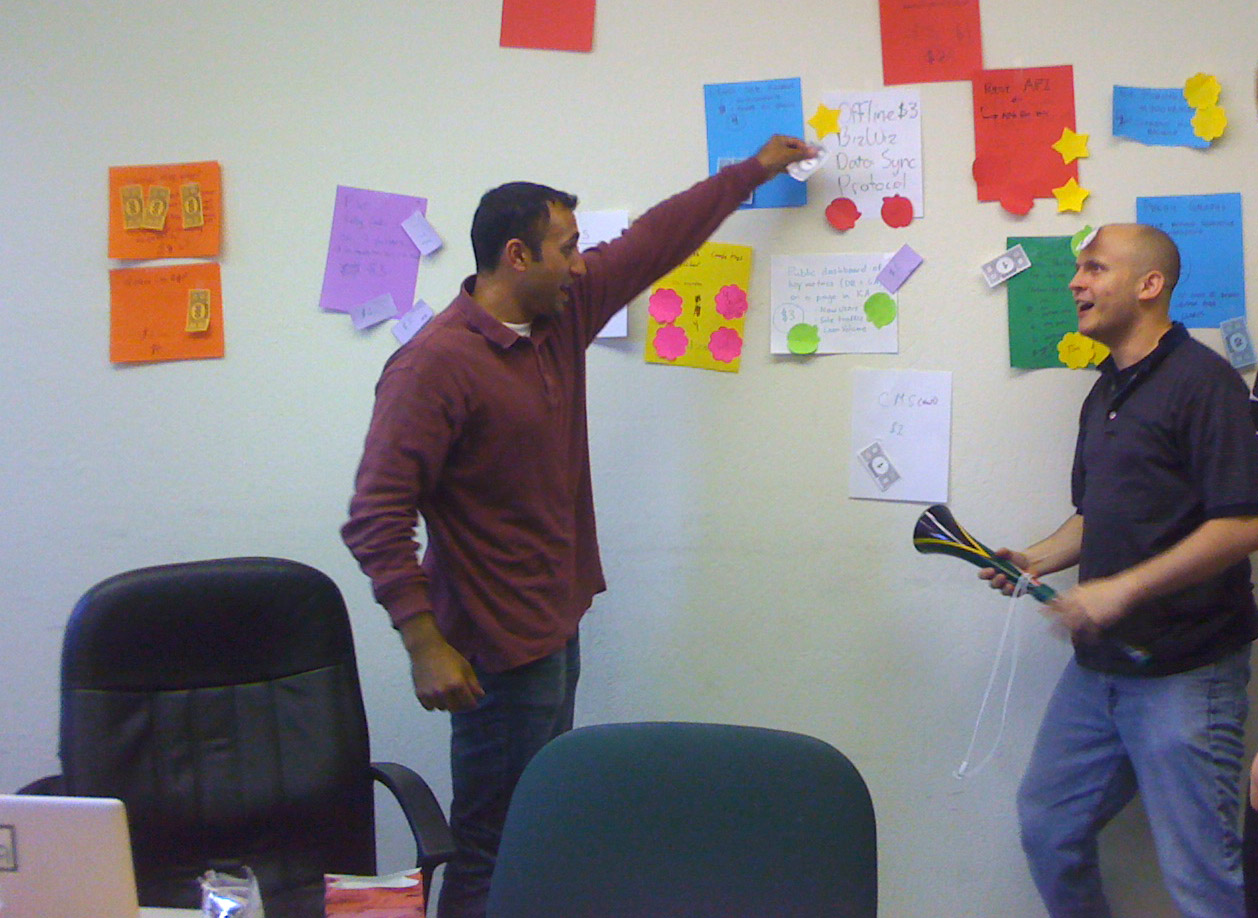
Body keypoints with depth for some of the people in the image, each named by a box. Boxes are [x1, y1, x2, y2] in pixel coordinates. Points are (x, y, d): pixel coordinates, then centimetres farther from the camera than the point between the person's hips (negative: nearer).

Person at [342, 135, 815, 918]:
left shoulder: (563, 317, 6)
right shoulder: (436, 363, -19)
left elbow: (655, 241, 18)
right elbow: (376, 516, -22)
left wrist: (752, 172, 26)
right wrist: (426, 646, -25)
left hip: (557, 630, 9)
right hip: (500, 653, -9)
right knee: (494, 852, -2)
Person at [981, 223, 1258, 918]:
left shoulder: (1201, 380, -12)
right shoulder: (1105, 394, 15)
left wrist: (1122, 588, -23)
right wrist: (1037, 560, 7)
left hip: (1185, 671, -8)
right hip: (1098, 665, 9)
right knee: (1046, 823, 14)